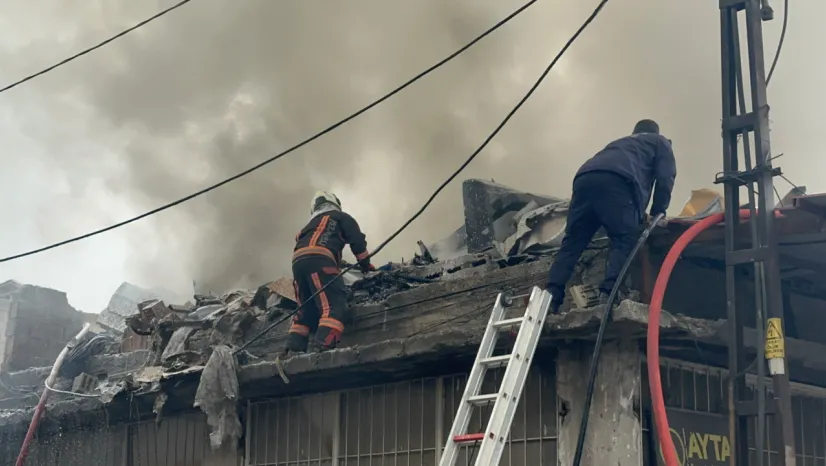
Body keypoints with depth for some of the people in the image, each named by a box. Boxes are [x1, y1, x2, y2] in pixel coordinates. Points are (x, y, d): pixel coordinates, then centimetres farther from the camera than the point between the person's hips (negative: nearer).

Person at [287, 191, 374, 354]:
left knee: (306, 309, 11)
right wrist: (365, 263, 22)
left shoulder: (311, 224, 41)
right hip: (318, 259, -7)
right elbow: (357, 239, 12)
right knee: (334, 304, -16)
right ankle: (324, 347, -36)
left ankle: (294, 350, -4)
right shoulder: (340, 217, 23)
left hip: (298, 261, 7)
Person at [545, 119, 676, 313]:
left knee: (572, 242, 2)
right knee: (624, 240, -6)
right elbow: (665, 178, 15)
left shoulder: (620, 143, 47)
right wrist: (657, 212, 22)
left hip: (585, 178, 5)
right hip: (616, 180, -5)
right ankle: (608, 294, -25)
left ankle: (551, 297, -11)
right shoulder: (660, 142, 32)